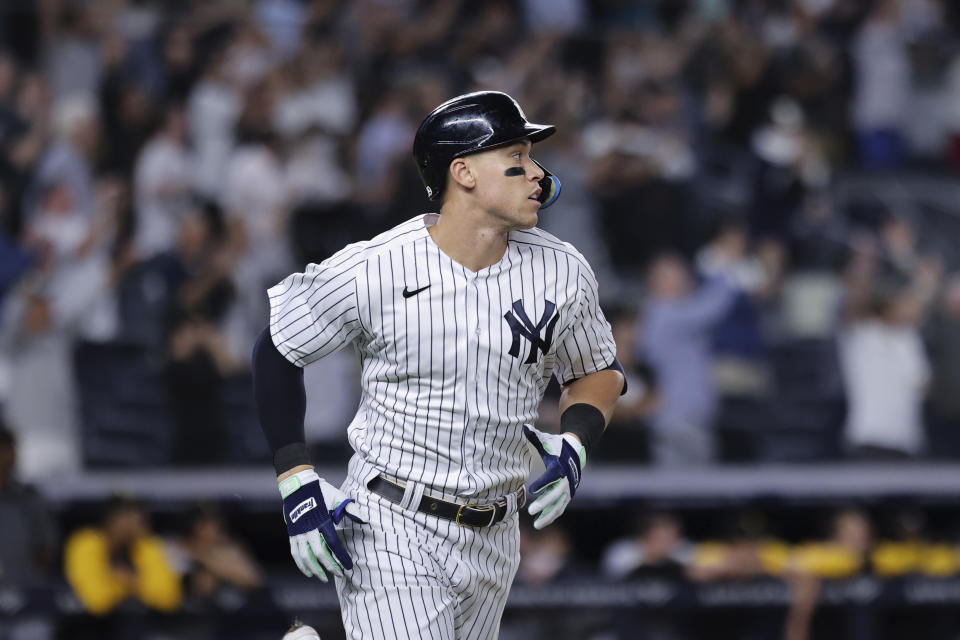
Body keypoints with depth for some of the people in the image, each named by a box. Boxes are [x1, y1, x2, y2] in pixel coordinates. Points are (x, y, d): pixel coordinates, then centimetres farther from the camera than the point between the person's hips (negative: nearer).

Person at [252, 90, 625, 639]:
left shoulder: (562, 273, -2)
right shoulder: (374, 271, -13)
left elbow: (600, 371, 14)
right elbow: (277, 352, -1)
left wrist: (574, 444, -6)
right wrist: (296, 483, -8)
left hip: (493, 540, 5)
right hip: (390, 532, -5)